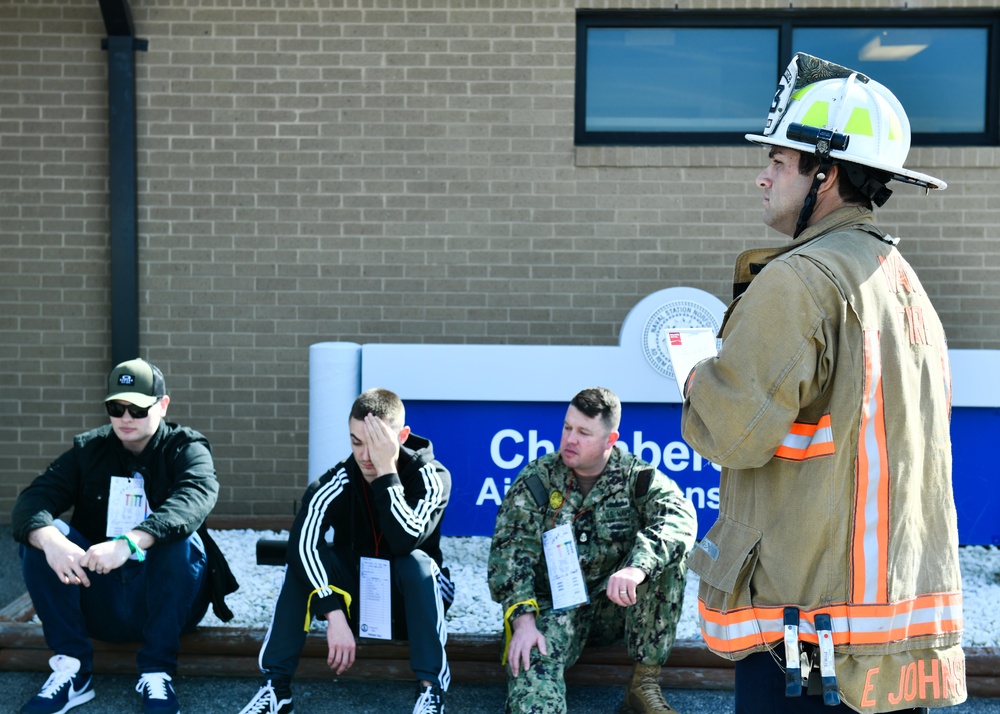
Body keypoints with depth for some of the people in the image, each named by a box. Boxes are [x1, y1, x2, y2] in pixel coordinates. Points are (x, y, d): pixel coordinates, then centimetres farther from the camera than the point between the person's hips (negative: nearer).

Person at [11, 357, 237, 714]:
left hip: (164, 600, -2)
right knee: (41, 533, -18)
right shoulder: (88, 449, 5)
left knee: (182, 539, -30)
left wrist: (129, 543, -45)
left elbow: (194, 498, -28)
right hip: (97, 601, 3)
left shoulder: (186, 449, -4)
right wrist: (49, 539, -37)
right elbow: (32, 500, -12)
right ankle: (71, 669, -18)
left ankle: (157, 672, -23)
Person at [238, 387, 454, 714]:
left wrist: (386, 471, -37)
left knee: (417, 562, -33)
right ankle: (276, 685, -25)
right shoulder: (338, 481, -18)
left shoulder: (430, 476, -19)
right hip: (353, 595, 1)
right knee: (303, 557, -25)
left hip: (411, 597, -1)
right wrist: (334, 615, -43)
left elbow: (405, 543, -36)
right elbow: (302, 543, -34)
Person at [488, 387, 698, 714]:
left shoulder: (636, 477, 0)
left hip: (617, 606, 1)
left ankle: (644, 684, -18)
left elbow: (679, 515, -19)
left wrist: (637, 567, -39)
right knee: (532, 660, -32)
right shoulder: (536, 479, 1)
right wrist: (522, 621, -22)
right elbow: (511, 549, -6)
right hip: (554, 605, -1)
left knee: (667, 555, -23)